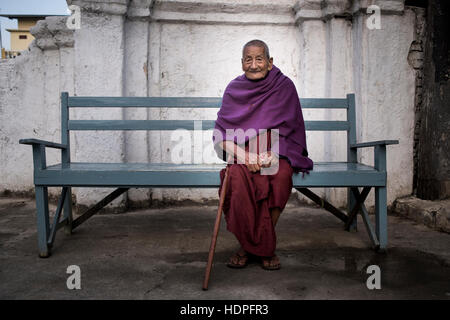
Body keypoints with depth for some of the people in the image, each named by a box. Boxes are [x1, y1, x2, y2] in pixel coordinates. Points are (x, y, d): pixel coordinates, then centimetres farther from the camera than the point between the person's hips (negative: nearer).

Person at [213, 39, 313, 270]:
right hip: (241, 156, 1)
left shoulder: (284, 86, 1)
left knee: (280, 176, -34)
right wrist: (244, 156, -18)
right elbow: (221, 136, 0)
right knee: (238, 177, -33)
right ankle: (247, 244, -15)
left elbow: (291, 130, -1)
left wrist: (272, 154, -18)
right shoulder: (234, 89, 4)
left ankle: (263, 245, -16)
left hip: (277, 154, 0)